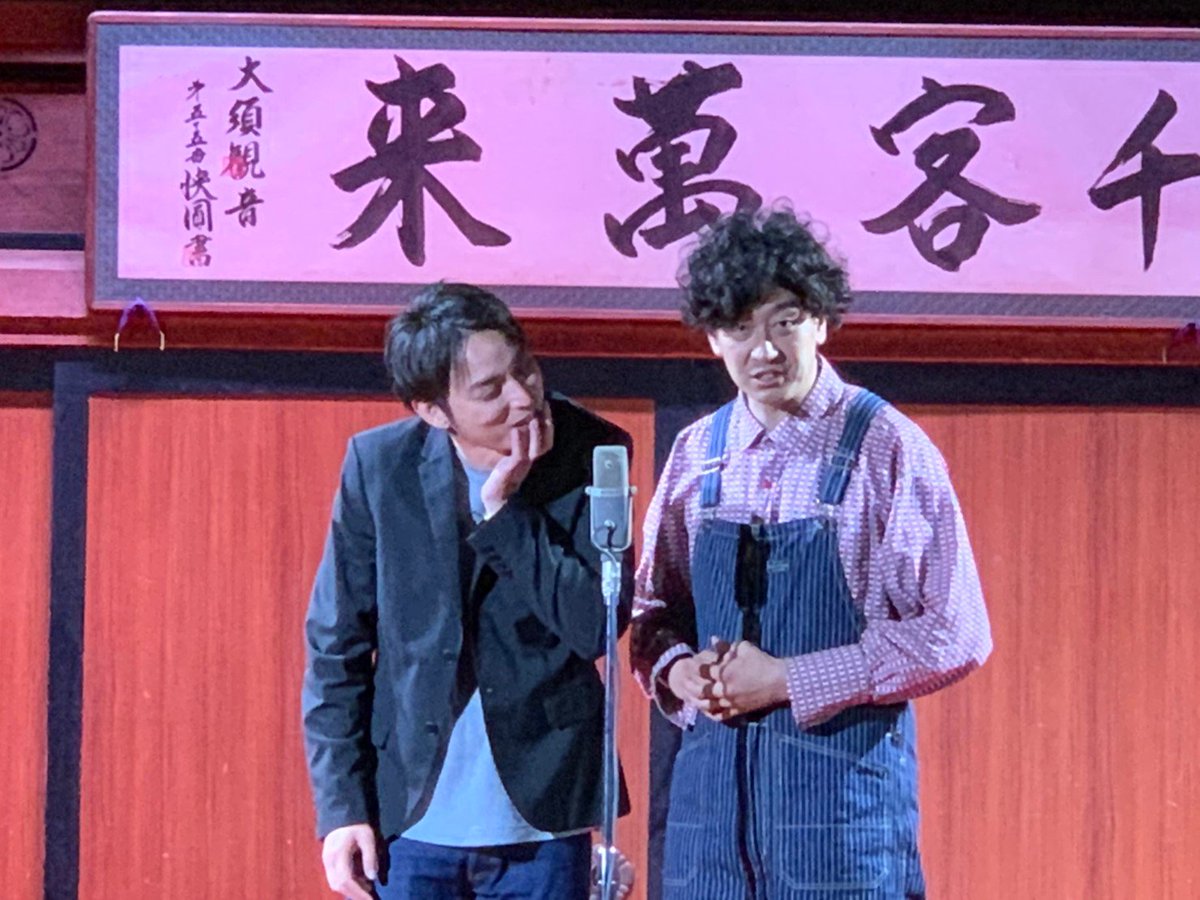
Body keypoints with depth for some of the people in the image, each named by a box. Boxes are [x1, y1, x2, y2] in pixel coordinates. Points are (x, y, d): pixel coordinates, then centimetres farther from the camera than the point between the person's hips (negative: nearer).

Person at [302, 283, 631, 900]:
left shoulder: (590, 456, -7)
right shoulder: (378, 464, -5)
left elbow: (597, 626, -13)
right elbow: (335, 645, 1)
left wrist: (504, 512, -19)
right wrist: (341, 807, -3)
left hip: (539, 820, 0)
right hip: (409, 821, 1)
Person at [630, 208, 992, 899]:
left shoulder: (885, 447, -6)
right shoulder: (697, 452, 8)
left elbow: (956, 634, -9)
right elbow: (656, 608, 17)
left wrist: (788, 680, -12)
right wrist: (678, 671, -5)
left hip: (844, 773, -4)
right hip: (712, 782, 5)